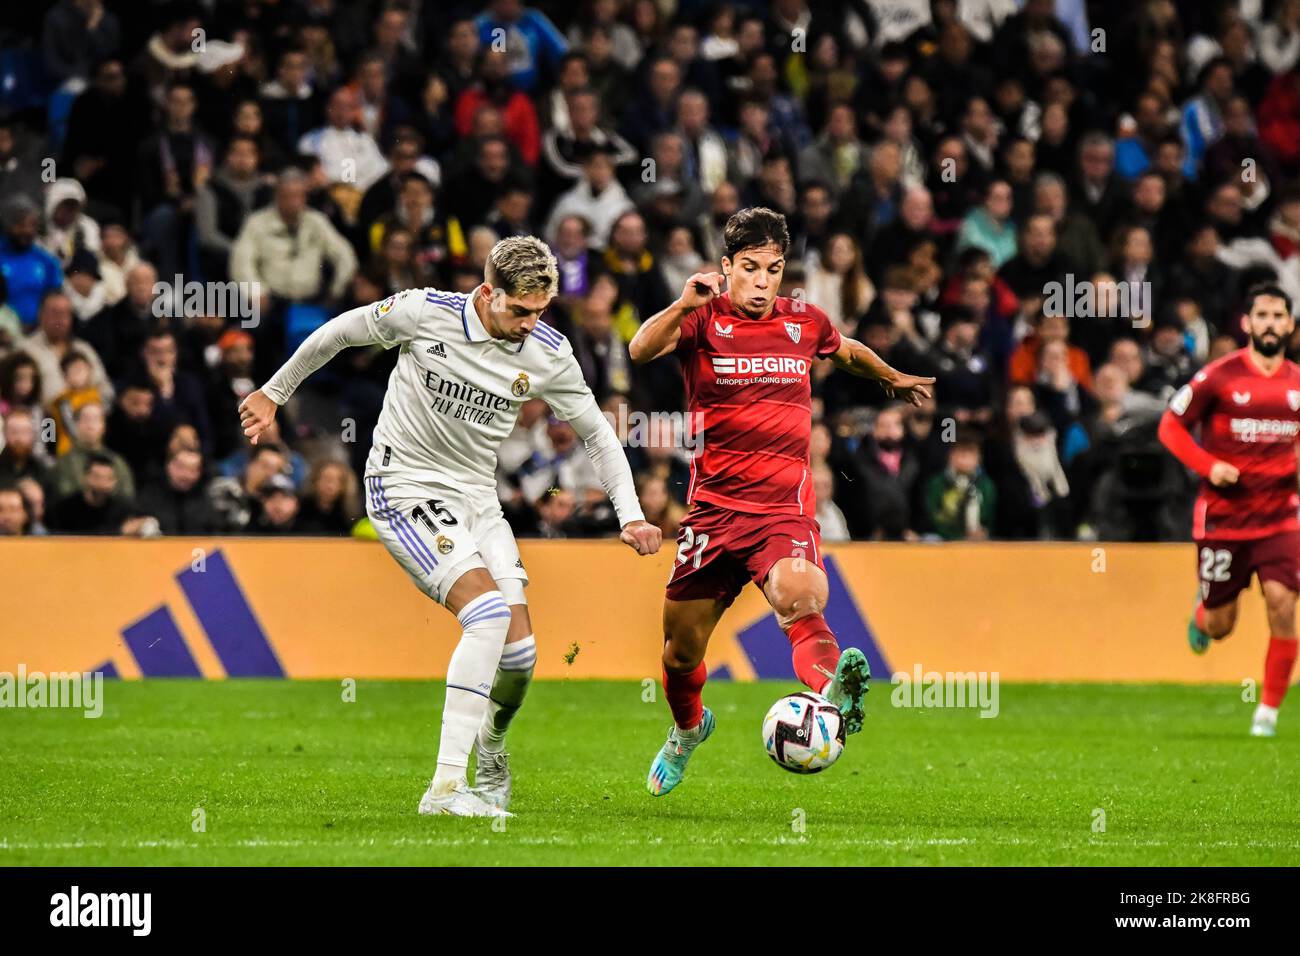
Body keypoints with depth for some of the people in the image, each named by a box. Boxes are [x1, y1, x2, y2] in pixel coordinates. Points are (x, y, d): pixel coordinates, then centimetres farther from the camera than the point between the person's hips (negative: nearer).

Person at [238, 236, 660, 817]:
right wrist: (274, 393, 12)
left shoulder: (548, 354, -5)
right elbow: (339, 332, 1)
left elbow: (597, 434, 7)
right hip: (404, 486, -5)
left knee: (518, 650, -5)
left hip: (476, 497, 5)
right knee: (488, 614, -25)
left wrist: (631, 516, -3)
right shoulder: (425, 313, -16)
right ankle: (446, 787, -25)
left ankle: (491, 757, 30)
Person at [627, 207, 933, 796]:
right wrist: (683, 305, -39)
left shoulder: (804, 323, 8)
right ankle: (688, 727, 43)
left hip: (784, 511, 0)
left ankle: (831, 690, -60)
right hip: (712, 510, 1)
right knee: (681, 649, 11)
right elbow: (641, 350, -23)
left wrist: (892, 379, 49)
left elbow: (847, 351, 33)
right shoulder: (703, 321, -2)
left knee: (800, 600, -32)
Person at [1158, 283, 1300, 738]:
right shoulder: (1219, 376, -8)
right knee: (1219, 627, 5)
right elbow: (1171, 426, -2)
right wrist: (1208, 465, -16)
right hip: (1223, 515, -2)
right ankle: (1201, 614, 44)